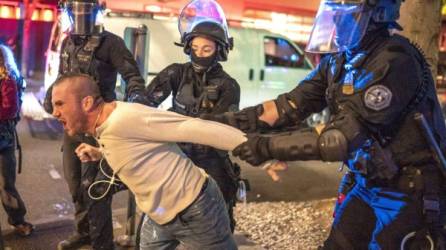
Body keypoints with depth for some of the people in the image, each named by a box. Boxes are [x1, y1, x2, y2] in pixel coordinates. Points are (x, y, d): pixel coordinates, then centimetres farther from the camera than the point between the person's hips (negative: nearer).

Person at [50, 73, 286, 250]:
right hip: (159, 217, 9)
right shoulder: (103, 129, 5)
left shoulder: (124, 118, -25)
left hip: (195, 211, -9)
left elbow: (195, 129, -28)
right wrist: (100, 154, 9)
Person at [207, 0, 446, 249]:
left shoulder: (395, 61, -25)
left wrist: (270, 147, -30)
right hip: (365, 180, 8)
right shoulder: (339, 60, 2)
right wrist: (227, 120, -10)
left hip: (406, 188, -7)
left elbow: (345, 135, -30)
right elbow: (292, 104, -1)